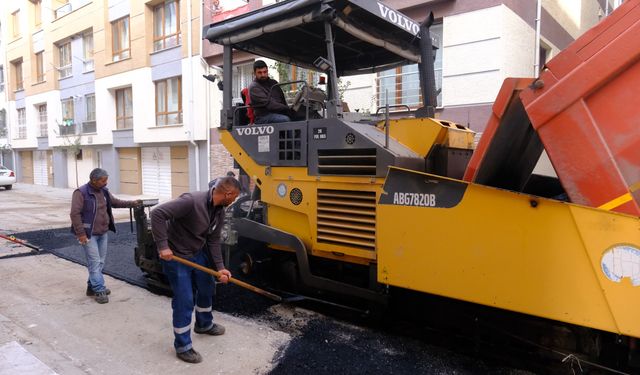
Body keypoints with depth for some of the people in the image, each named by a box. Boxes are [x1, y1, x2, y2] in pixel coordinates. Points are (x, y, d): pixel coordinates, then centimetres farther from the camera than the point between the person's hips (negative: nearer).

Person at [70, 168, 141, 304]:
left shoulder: (104, 191, 7)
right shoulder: (81, 193, -15)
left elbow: (115, 202, 22)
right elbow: (75, 214, -17)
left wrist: (132, 203, 13)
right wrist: (80, 233, -20)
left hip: (103, 233, 7)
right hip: (89, 234, -7)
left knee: (100, 262, 12)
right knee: (95, 262, -7)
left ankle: (92, 287, 25)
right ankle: (99, 291, -2)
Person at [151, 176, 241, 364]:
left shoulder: (219, 212, -4)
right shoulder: (191, 201, -31)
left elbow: (213, 240, 3)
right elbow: (157, 213, -33)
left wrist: (220, 267, -3)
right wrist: (163, 246, -32)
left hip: (198, 254, 8)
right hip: (176, 257, -8)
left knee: (207, 289, 21)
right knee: (184, 301, -2)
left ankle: (204, 324, 47)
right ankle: (182, 346, 15)